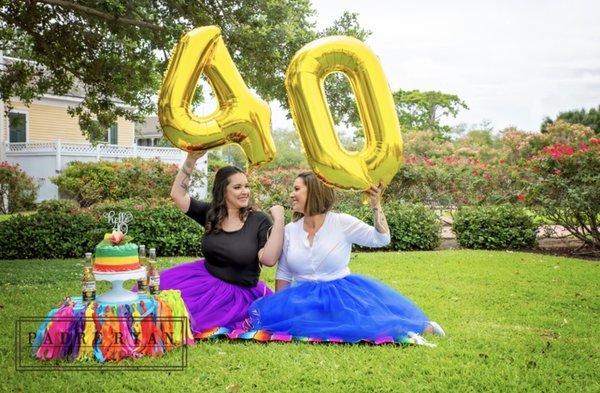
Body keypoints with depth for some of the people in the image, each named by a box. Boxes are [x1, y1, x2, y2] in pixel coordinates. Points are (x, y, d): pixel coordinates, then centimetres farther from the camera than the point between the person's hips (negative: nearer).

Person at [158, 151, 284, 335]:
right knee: (166, 282, -15)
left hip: (239, 291, -5)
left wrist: (278, 221, -23)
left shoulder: (259, 221, -7)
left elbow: (269, 259, -19)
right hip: (206, 278, 5)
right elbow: (177, 194, 0)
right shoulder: (210, 214, 4)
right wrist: (191, 159, -8)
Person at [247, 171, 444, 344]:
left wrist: (376, 206, -16)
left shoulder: (343, 223, -3)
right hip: (302, 299, 4)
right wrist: (277, 308, 2)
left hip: (341, 294, -4)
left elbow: (381, 239, -7)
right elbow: (283, 274, 10)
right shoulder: (290, 230, 6)